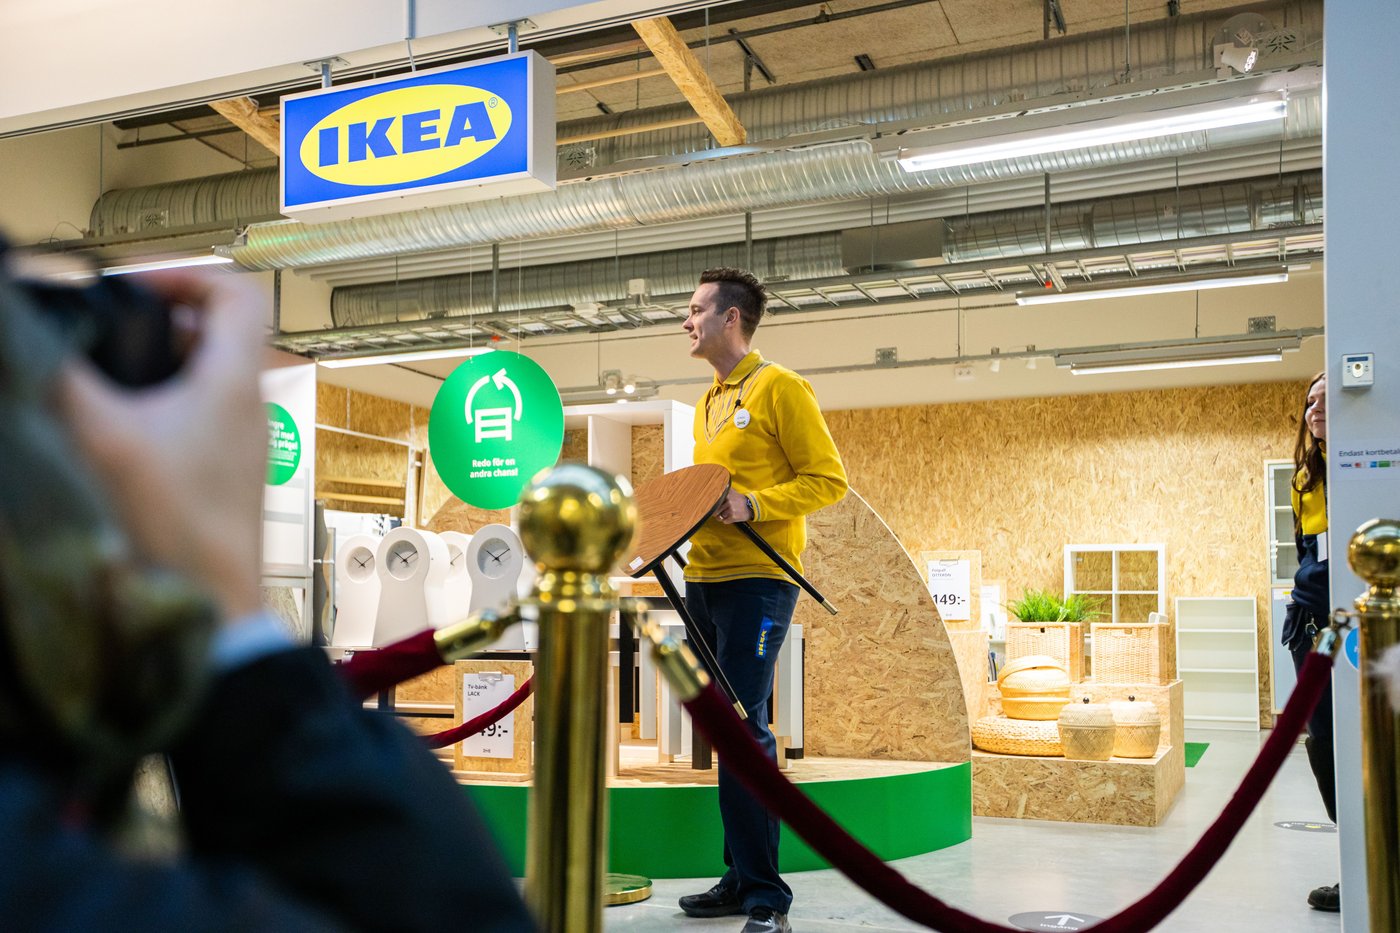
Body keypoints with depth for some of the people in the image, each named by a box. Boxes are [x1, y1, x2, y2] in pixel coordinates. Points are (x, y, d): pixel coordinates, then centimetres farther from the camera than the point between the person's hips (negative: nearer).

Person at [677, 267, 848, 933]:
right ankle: (740, 879, 19)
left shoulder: (780, 388, -4)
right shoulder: (708, 404, 20)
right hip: (703, 579, 8)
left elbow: (828, 481, -9)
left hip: (757, 579, -8)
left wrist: (751, 505, -20)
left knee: (742, 728, -12)